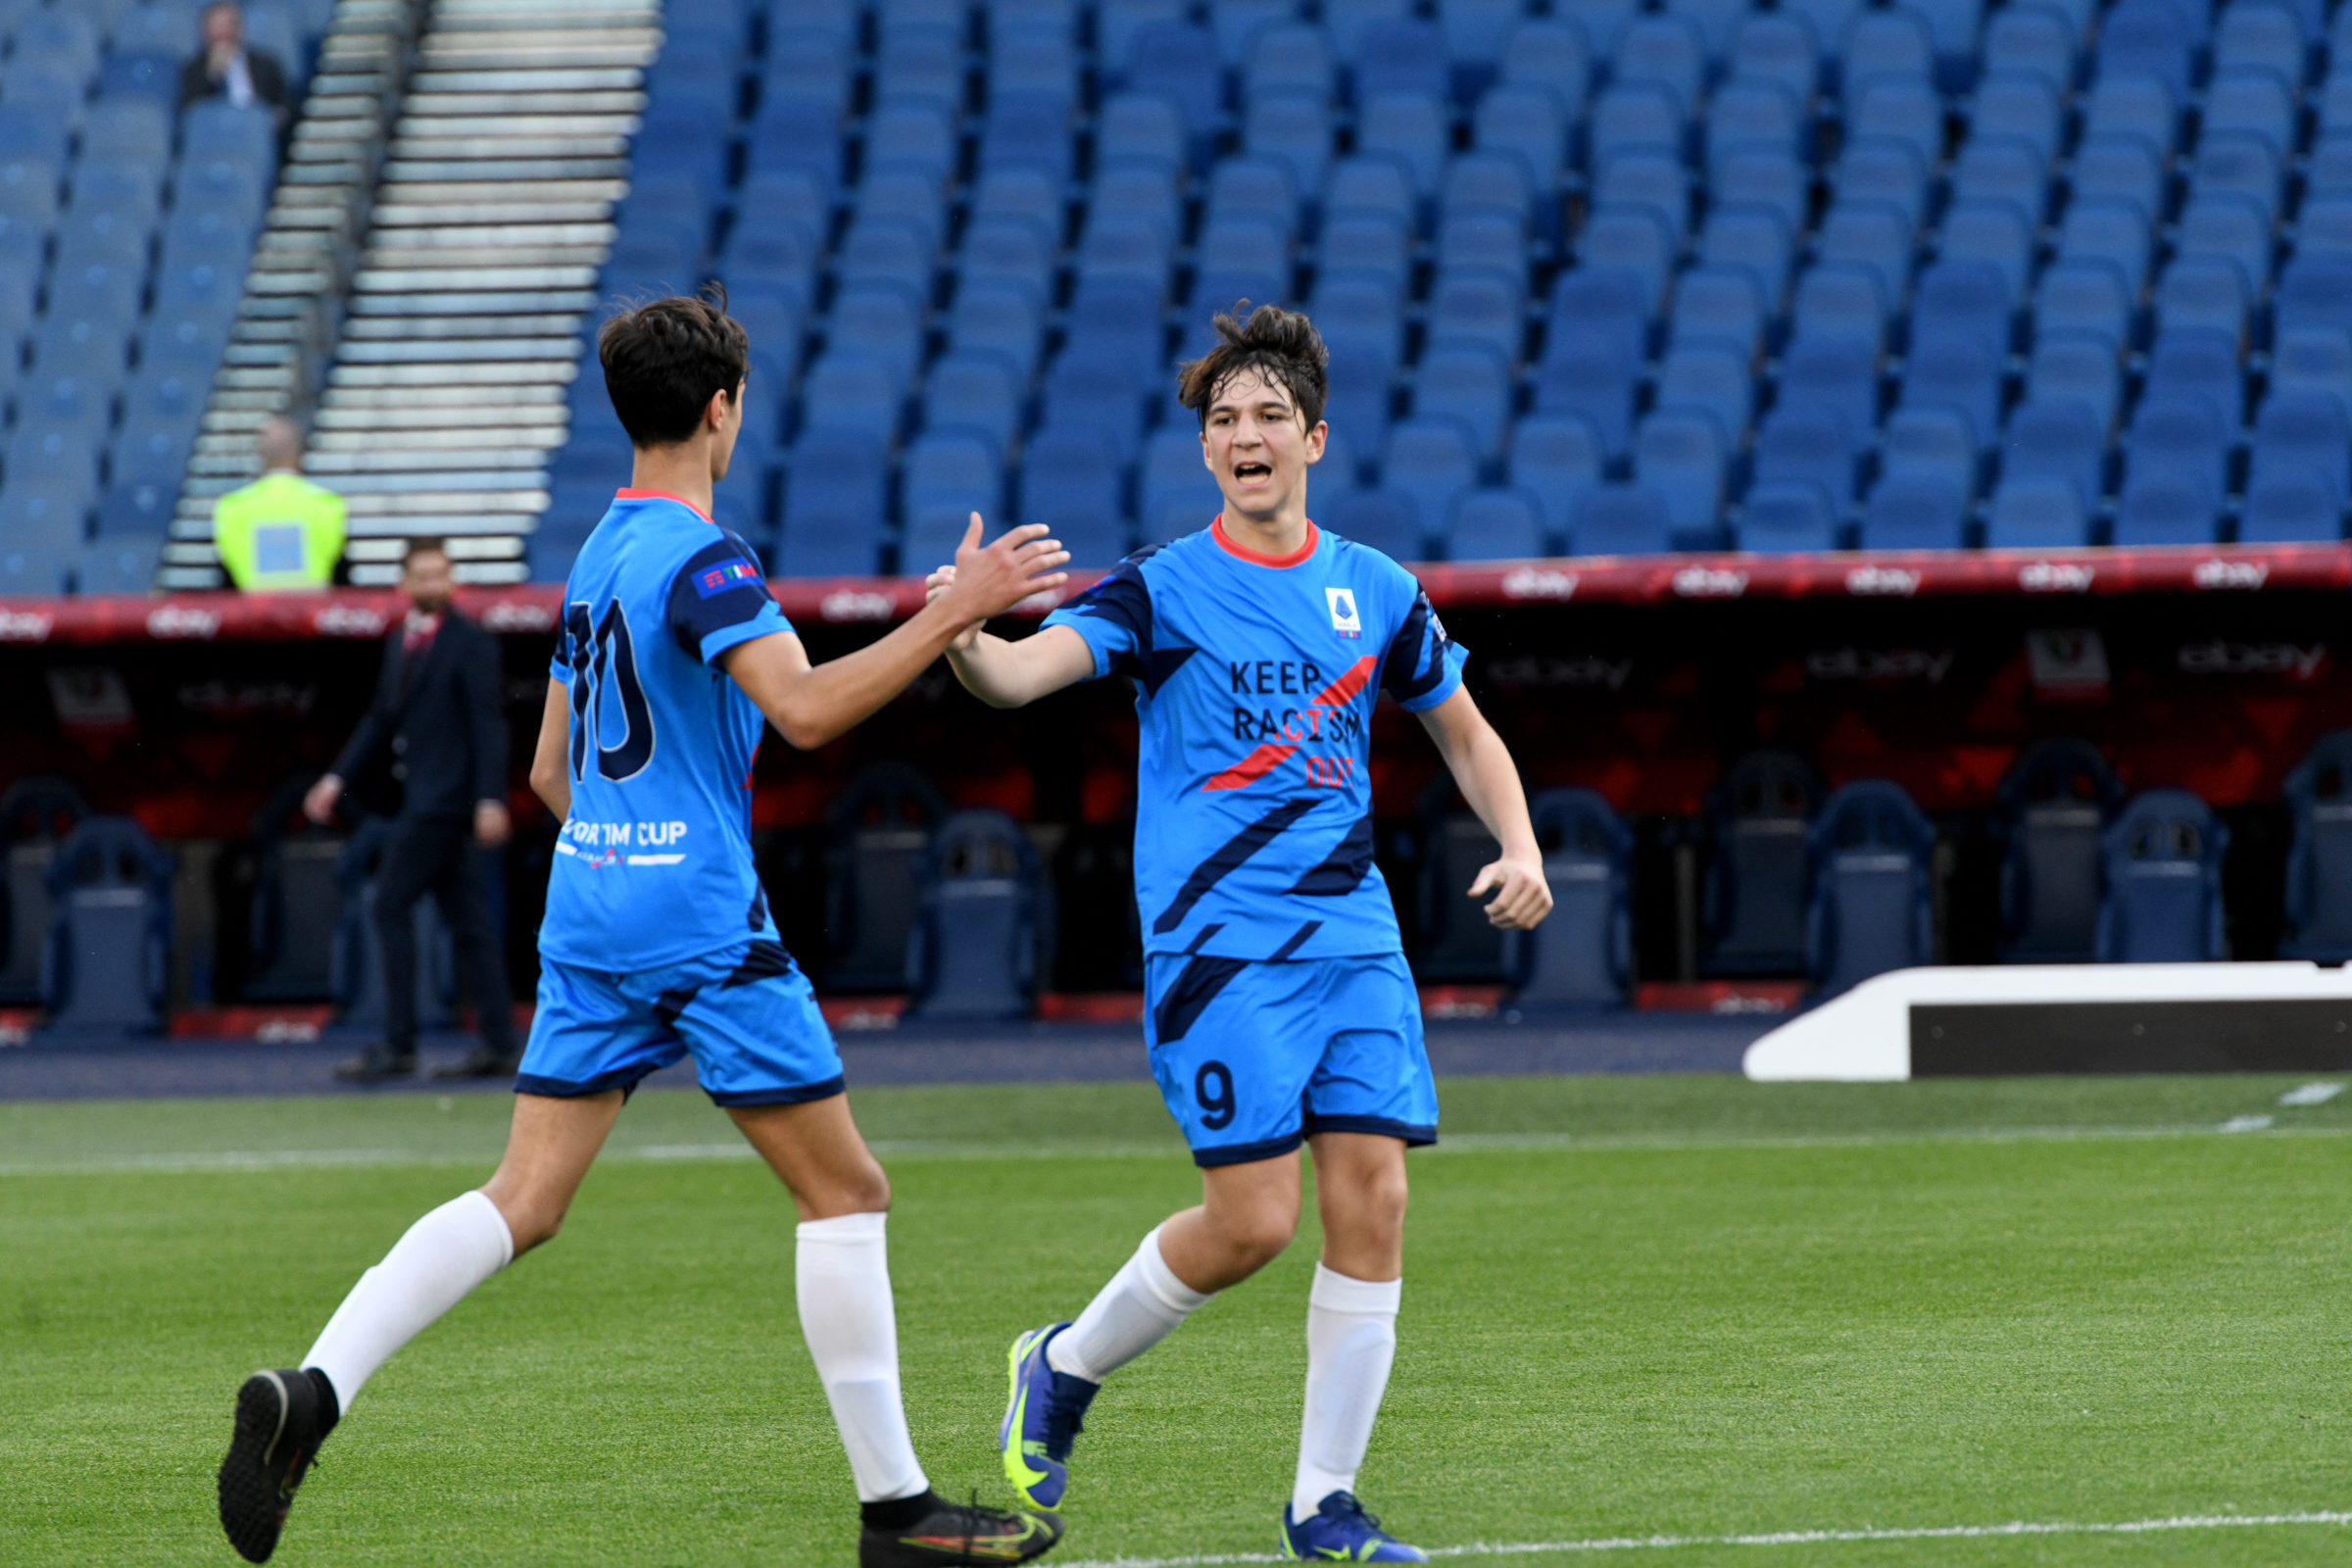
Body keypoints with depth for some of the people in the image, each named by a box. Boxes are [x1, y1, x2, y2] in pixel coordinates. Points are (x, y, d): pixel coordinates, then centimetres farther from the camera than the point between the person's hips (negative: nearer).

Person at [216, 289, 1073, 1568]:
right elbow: (805, 708, -27)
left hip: (586, 914, 8)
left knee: (521, 1200, 3)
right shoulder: (700, 560, -12)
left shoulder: (598, 556, 15)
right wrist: (953, 614, -26)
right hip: (701, 922, -8)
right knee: (844, 1190, 1)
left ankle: (308, 1392, -15)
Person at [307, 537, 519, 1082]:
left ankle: (397, 1046, -7)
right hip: (423, 794, 8)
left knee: (392, 906, -9)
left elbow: (488, 725, -12)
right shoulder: (400, 641, 15)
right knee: (465, 919, 7)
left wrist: (490, 799, -19)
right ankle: (499, 1043, 8)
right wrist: (337, 778, 15)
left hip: (447, 794, -8)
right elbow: (382, 719, 21)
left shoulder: (470, 643, -8)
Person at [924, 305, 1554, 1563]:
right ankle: (1062, 1370, 15)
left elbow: (1463, 731, 25)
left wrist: (1520, 849, 8)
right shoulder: (1163, 589, -3)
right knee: (1252, 1220, -11)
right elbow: (1022, 673, -18)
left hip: (1352, 939, 4)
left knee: (1372, 1202, -5)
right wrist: (966, 637, -41)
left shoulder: (1375, 594, 11)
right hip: (1216, 942, -4)